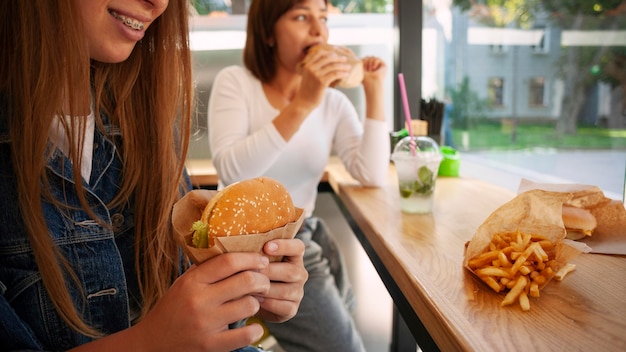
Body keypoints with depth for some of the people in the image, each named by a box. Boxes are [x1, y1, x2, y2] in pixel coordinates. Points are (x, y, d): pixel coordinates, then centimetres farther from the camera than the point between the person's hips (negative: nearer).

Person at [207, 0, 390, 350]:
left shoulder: (334, 102, 0)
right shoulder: (235, 82, -10)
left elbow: (373, 176, -10)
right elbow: (230, 172, -26)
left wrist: (374, 92, -12)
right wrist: (303, 104, -31)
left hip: (306, 234, 5)